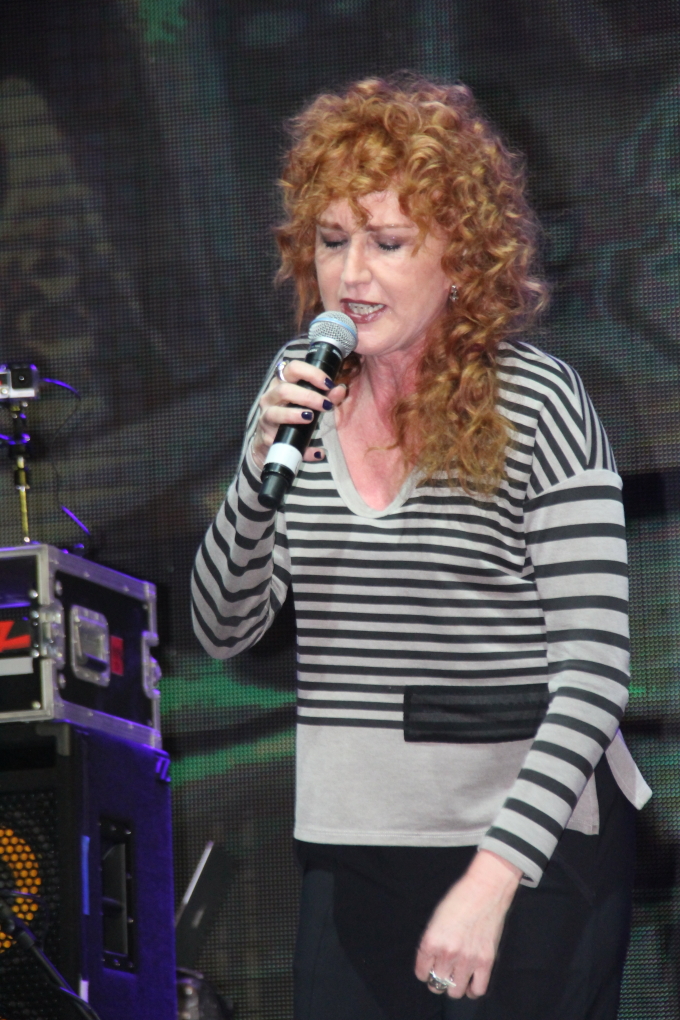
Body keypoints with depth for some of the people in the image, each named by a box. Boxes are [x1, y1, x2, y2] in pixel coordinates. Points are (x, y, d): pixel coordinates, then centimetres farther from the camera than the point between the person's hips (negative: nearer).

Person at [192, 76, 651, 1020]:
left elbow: (593, 667, -13)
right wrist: (263, 468, -11)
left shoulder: (538, 403, -10)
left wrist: (492, 878, -20)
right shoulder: (301, 389, 5)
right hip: (351, 847, 4)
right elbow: (223, 632, 7)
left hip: (530, 841, -4)